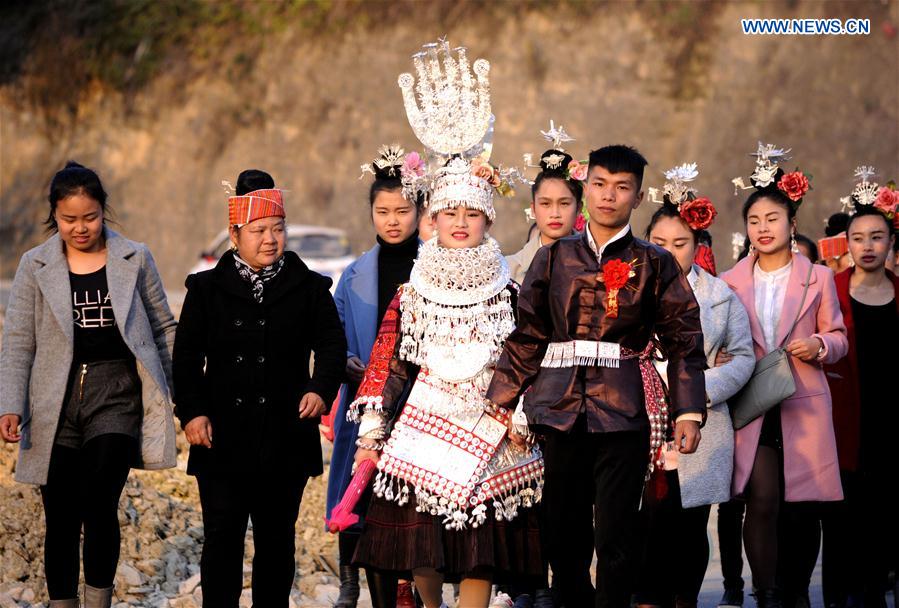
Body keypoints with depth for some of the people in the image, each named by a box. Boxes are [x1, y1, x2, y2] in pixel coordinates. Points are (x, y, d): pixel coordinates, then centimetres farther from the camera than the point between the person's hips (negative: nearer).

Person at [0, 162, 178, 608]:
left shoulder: (134, 260, 5)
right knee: (61, 521, 4)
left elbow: (163, 328, 12)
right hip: (56, 403, 2)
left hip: (117, 392, -1)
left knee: (99, 505, -18)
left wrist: (183, 392, 9)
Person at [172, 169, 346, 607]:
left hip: (286, 438, 1)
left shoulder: (309, 289, 7)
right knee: (222, 538, -2)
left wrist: (321, 389, -18)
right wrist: (191, 411, -8)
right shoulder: (208, 290, 5)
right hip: (223, 439, -1)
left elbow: (332, 345, 2)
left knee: (276, 538, 9)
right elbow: (186, 355, 4)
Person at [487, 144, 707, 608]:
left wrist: (688, 413, -6)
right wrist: (499, 401, 7)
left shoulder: (654, 265, 5)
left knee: (615, 537, -6)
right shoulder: (554, 258, 11)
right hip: (562, 409, 2)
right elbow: (527, 335, 12)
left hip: (623, 413, -2)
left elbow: (683, 341, 3)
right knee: (564, 535, 6)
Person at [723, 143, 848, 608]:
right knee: (762, 503, -12)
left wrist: (819, 347, -11)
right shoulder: (732, 282, 9)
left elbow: (838, 338, 10)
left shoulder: (818, 278, 7)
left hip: (804, 408, 0)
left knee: (801, 509, 2)